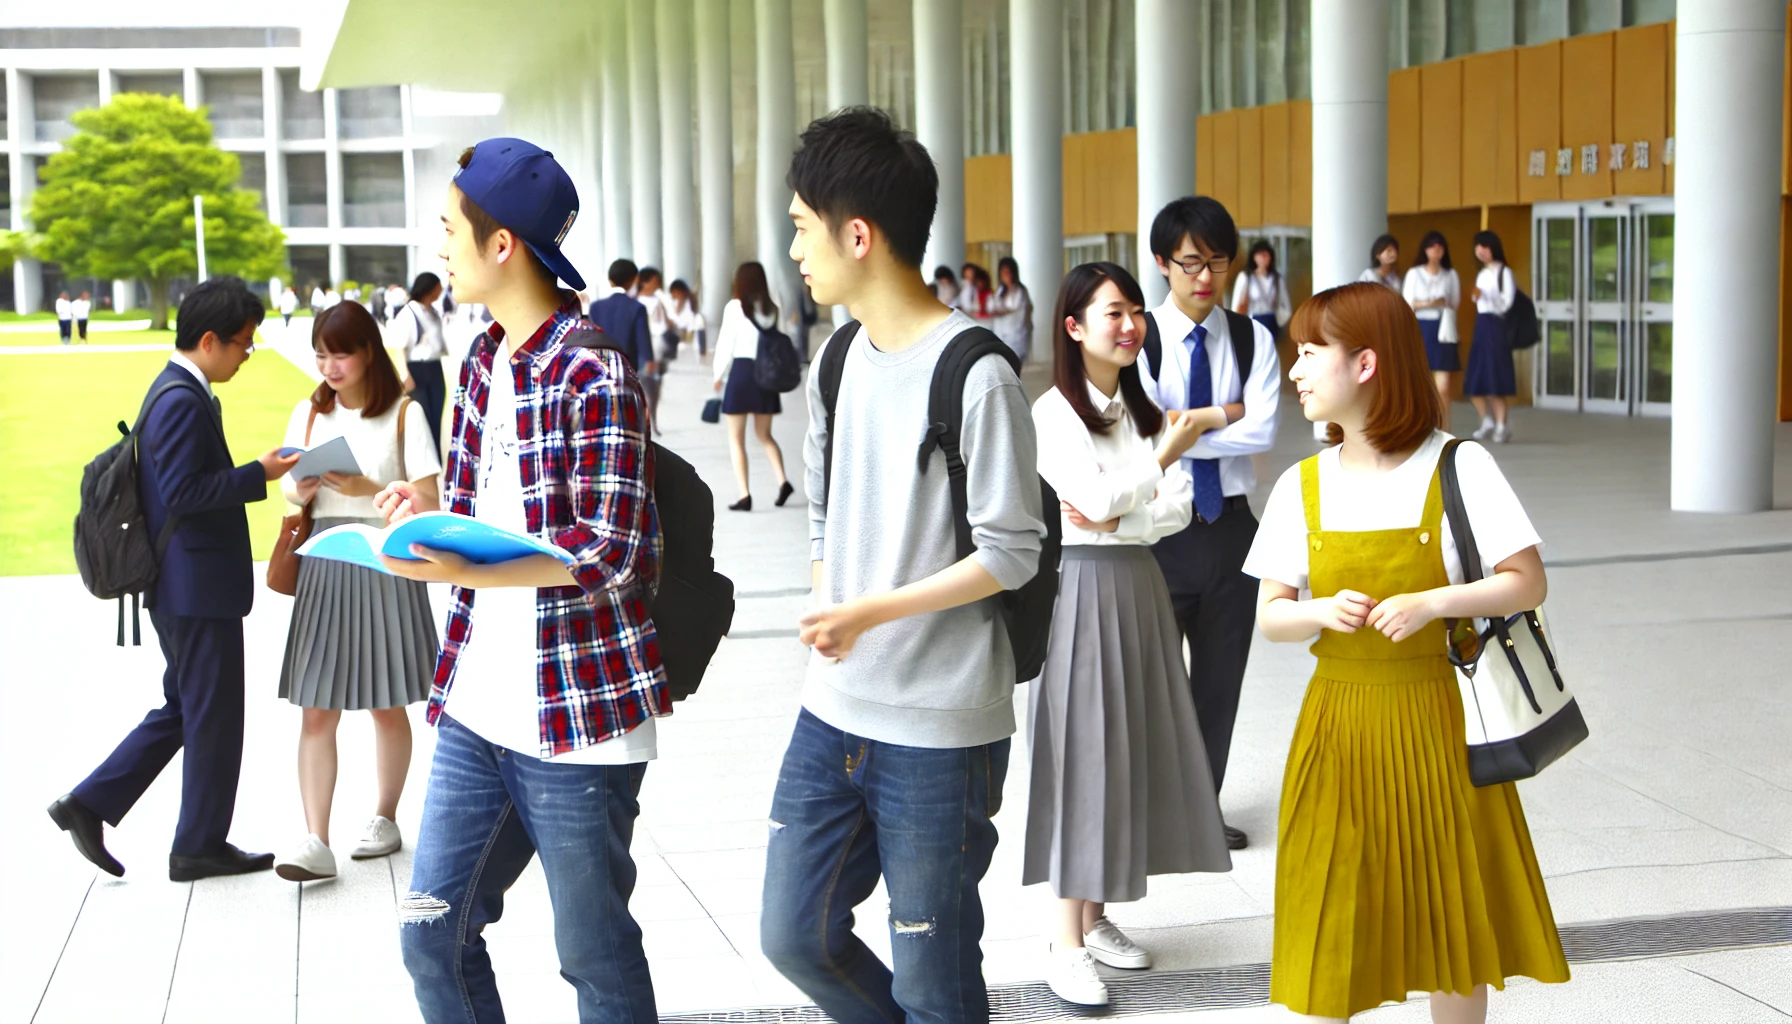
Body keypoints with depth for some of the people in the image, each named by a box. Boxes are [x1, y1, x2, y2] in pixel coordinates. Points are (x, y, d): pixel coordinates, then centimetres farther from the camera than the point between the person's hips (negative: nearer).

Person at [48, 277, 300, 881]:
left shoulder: (177, 392, 14)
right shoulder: (182, 401, -19)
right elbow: (184, 491, -25)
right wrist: (260, 474, -21)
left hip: (183, 587, 10)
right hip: (199, 588, -10)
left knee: (184, 710, 19)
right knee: (215, 717, 2)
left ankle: (89, 805, 17)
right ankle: (200, 847, 13)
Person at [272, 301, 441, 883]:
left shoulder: (403, 413, -2)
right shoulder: (309, 414, 10)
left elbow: (429, 497, -7)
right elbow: (290, 491, 15)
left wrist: (368, 489, -21)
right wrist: (300, 491, -8)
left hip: (384, 560, -3)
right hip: (323, 562, 3)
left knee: (387, 706, 9)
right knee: (316, 711, -5)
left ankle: (385, 819, 26)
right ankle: (316, 844, -7)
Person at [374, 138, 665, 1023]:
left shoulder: (594, 372, -15)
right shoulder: (483, 361, 11)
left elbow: (608, 556, -19)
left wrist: (463, 572, -28)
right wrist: (428, 507, 3)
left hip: (578, 718, -8)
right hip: (476, 712, 8)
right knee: (432, 939, 12)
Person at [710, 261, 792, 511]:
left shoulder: (734, 307, -7)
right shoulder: (771, 309, 5)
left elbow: (726, 344, -5)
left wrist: (719, 375, 7)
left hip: (740, 371, -4)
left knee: (736, 439, 4)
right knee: (764, 435, 18)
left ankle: (744, 495, -4)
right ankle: (782, 480, -2)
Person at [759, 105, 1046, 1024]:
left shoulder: (974, 374, -17)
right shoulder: (838, 357, 7)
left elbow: (1011, 554, -14)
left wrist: (871, 613, -19)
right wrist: (827, 620, 1)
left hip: (941, 730, -7)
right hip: (834, 710, 7)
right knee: (794, 932, 13)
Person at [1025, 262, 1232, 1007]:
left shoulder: (1144, 411, 12)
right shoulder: (1054, 412, -8)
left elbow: (1179, 508, 3)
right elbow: (1095, 498, -19)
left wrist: (1119, 521, -14)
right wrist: (1166, 455, -9)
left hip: (1138, 583, 7)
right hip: (1081, 584, -7)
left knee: (1130, 745, 10)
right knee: (1079, 751, -5)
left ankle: (1096, 915, 22)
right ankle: (1067, 946, 0)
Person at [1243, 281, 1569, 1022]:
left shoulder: (1457, 468, -7)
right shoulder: (1301, 487, 2)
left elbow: (1529, 584, -6)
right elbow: (1269, 617, 4)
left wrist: (1434, 602, -21)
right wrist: (1321, 612, -16)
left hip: (1435, 718, -2)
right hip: (1339, 724, 2)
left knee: (1451, 917, 7)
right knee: (1332, 928, 4)